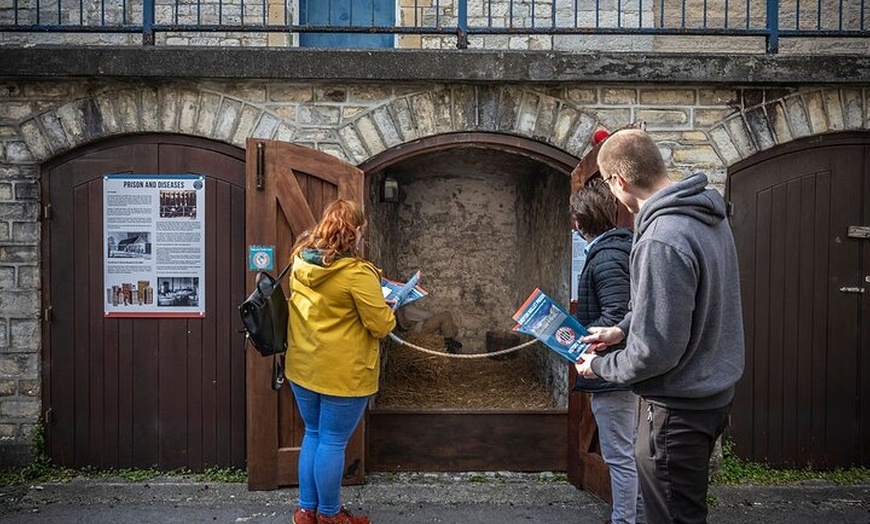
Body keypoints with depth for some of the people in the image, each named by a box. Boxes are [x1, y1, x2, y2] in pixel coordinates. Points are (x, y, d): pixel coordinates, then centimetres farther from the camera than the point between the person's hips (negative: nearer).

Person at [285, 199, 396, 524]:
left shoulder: (300, 263, 2)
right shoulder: (357, 272, -20)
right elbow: (381, 325, -16)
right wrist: (388, 312, 6)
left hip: (302, 367, 7)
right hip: (342, 373, -7)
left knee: (313, 435, 20)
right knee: (332, 443, 7)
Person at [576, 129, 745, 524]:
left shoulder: (662, 242, -30)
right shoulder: (708, 215, 2)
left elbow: (656, 351, -27)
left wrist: (600, 366, -10)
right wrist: (623, 329, 10)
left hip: (679, 408, -10)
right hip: (713, 390, 10)